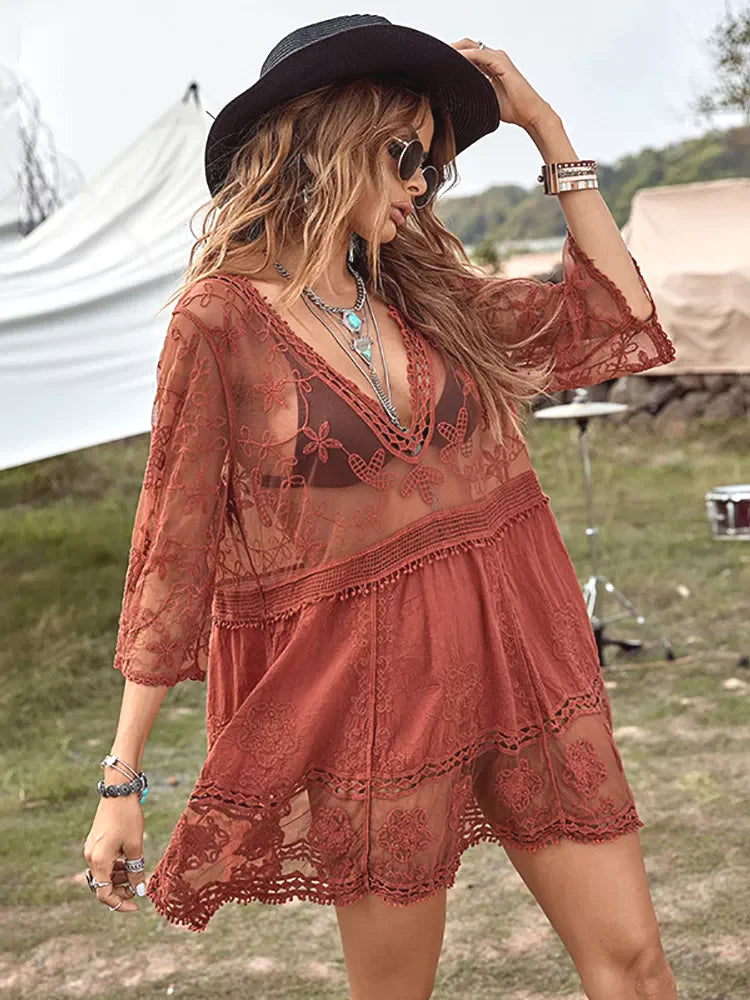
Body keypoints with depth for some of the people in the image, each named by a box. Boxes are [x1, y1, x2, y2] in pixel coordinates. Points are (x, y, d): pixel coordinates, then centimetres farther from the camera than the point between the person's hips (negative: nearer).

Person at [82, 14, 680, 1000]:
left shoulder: (428, 297, 8)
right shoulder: (222, 319, -8)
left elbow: (616, 319, 9)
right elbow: (174, 551, -6)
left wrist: (548, 130, 8)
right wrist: (122, 779, -6)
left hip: (515, 652, 5)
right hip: (365, 684, -5)